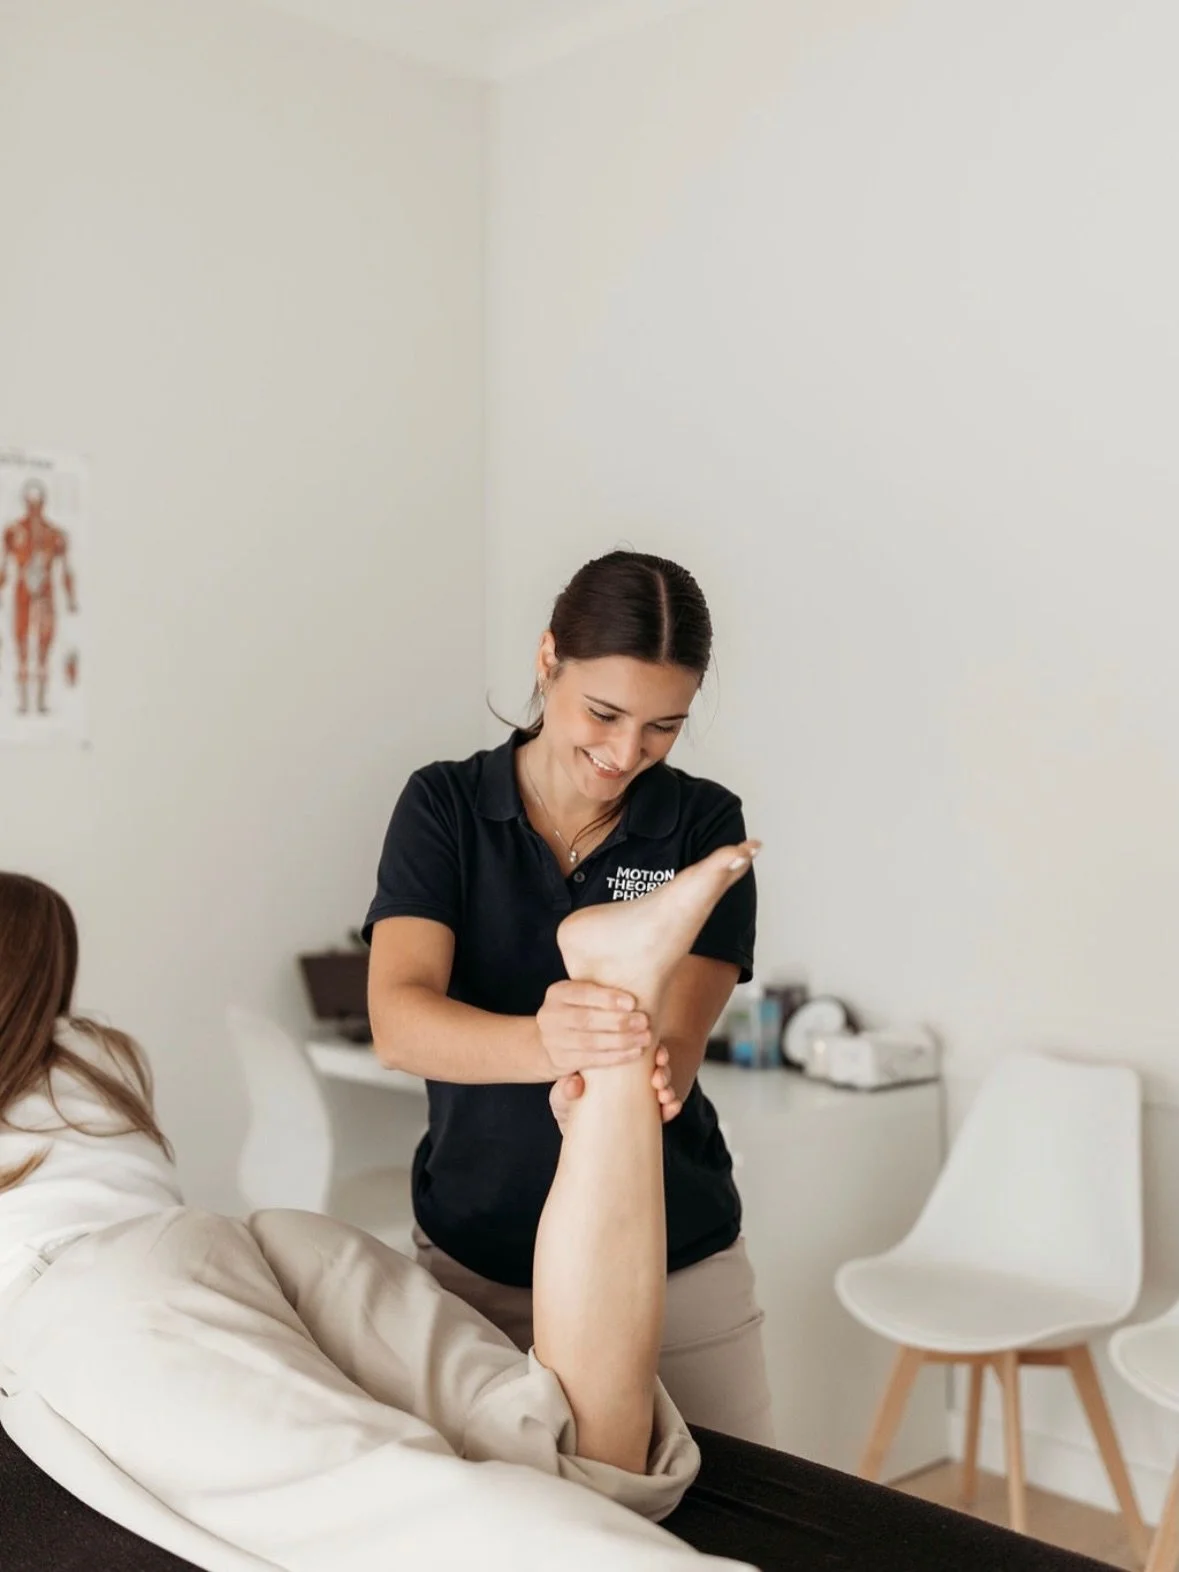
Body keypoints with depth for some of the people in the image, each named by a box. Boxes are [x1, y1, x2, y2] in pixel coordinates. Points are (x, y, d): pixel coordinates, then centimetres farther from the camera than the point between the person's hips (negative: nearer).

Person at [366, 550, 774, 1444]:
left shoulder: (704, 824, -6)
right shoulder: (443, 807, -7)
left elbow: (677, 1046, -17)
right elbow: (398, 1022, -21)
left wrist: (611, 1078, -41)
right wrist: (543, 1043, -42)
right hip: (473, 1262, 0)